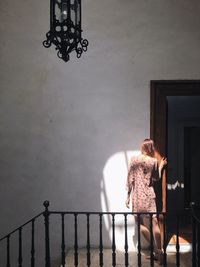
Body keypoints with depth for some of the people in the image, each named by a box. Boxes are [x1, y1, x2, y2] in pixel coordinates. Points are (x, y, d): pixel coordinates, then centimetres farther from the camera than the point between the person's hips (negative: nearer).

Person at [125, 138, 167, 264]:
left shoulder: (134, 160, 0)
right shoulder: (153, 161, -1)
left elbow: (130, 179, -1)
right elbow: (156, 178, 11)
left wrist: (128, 196, 5)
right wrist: (161, 166, 24)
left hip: (137, 196, 0)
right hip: (149, 195, 0)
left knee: (141, 223, 7)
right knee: (154, 222, 3)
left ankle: (155, 249, 4)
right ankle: (159, 251, 5)